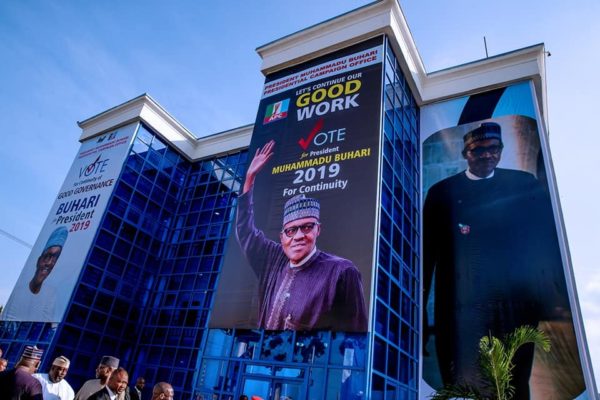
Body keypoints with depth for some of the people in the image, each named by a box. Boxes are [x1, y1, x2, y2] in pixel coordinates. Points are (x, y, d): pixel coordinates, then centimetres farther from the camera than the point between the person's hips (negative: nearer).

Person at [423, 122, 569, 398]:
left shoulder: (525, 185, 7)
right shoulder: (442, 192, 4)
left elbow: (549, 240, 6)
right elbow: (428, 251, 3)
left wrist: (560, 295, -1)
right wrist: (420, 309, 2)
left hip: (516, 307, 1)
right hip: (461, 310, -1)